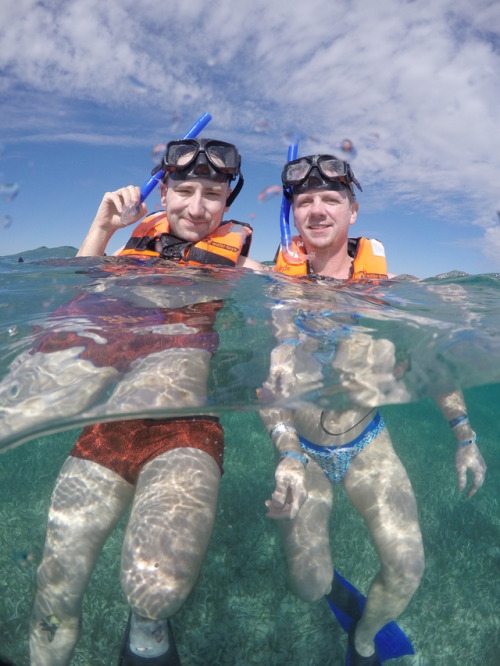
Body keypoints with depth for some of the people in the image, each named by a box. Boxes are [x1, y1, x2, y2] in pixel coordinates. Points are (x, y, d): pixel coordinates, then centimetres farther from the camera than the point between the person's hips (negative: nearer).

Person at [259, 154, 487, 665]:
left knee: (407, 568, -5)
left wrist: (466, 439, -2)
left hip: (368, 443, 1)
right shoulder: (277, 289, -13)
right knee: (307, 587, -1)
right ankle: (328, 579, 40)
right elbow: (267, 382, -18)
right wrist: (288, 456, -29)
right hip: (303, 450, -1)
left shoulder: (384, 281, -9)